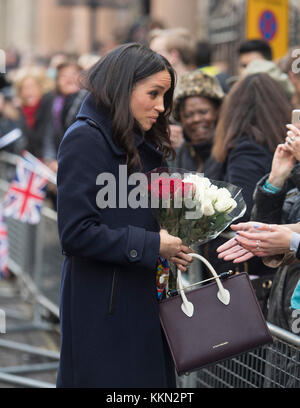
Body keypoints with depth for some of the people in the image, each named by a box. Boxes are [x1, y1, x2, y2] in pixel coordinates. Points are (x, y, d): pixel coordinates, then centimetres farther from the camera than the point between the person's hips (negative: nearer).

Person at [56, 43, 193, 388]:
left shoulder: (141, 144, 15)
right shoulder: (84, 139, -13)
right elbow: (75, 233, -20)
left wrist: (173, 247, 3)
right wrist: (152, 245, -16)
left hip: (142, 299, 8)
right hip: (101, 310, -8)